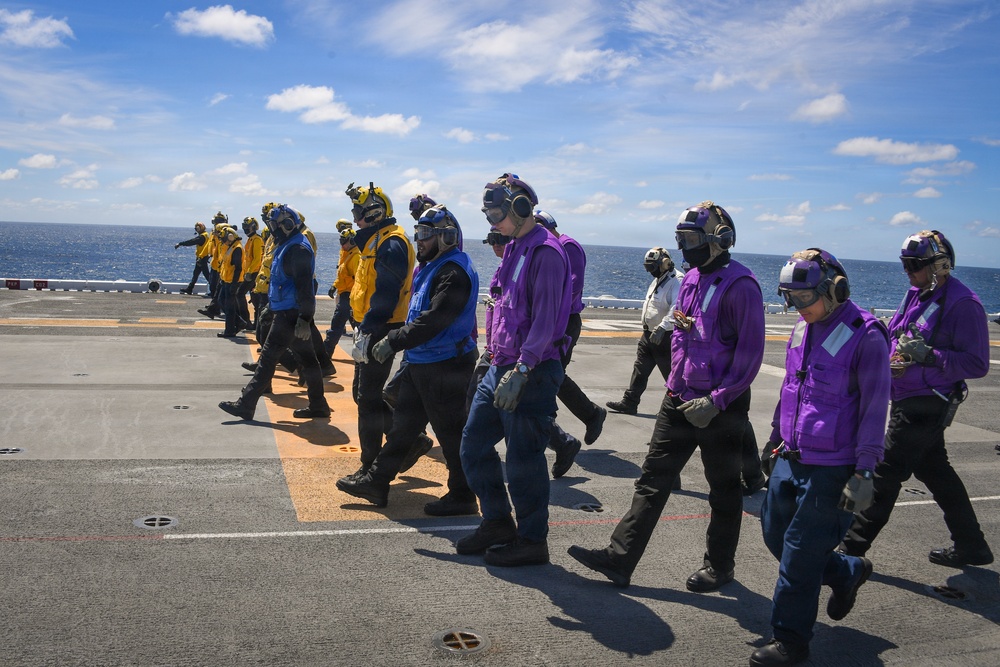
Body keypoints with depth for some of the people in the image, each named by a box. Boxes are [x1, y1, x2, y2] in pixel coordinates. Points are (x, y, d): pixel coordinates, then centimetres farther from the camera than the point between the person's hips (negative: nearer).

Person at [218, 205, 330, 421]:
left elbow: (305, 286, -25)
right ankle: (318, 405, 17)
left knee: (268, 357, -6)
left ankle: (245, 405, -2)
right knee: (307, 358, 12)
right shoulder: (288, 246, 16)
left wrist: (304, 319, -29)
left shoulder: (297, 249, -17)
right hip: (288, 312, 11)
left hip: (289, 315, -11)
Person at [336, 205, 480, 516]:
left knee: (451, 432, 0)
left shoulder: (454, 271, -19)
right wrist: (397, 341, 18)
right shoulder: (431, 266, 15)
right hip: (420, 362, 10)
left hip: (444, 367, -10)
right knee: (403, 423, 16)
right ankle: (376, 481, 26)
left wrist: (394, 341, -23)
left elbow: (434, 319, -27)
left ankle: (462, 497, 12)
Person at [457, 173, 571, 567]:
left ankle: (532, 541, 15)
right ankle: (497, 522, 27)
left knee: (524, 458, -1)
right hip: (500, 369, 10)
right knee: (474, 444, 13)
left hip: (532, 373, -10)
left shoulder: (546, 253, -15)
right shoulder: (514, 249, 16)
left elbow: (545, 320, -22)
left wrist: (520, 371, -26)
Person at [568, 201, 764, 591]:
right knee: (653, 479, 5)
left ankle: (719, 566, 26)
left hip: (720, 407, -7)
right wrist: (676, 380, 9)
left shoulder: (740, 287, -15)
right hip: (680, 399, 8)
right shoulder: (691, 279, 10)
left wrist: (716, 401, -19)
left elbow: (749, 355, -16)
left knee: (724, 490, 10)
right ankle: (620, 558, 7)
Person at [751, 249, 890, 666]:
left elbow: (874, 409, -15)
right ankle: (847, 573, 40)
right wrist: (776, 440, 22)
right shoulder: (803, 328, 7)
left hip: (829, 468, -8)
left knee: (799, 554, 0)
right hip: (790, 459, 8)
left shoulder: (865, 337, -16)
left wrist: (863, 473, -16)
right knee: (774, 534, 17)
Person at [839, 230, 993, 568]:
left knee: (885, 473, -5)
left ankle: (851, 548, 4)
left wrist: (928, 356, -27)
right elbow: (894, 336, 23)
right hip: (909, 399, 9)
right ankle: (971, 545, 32)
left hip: (926, 406, -9)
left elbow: (977, 364, -19)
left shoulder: (962, 304, -17)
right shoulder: (916, 295, 10)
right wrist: (894, 359, 3)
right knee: (935, 470, 18)